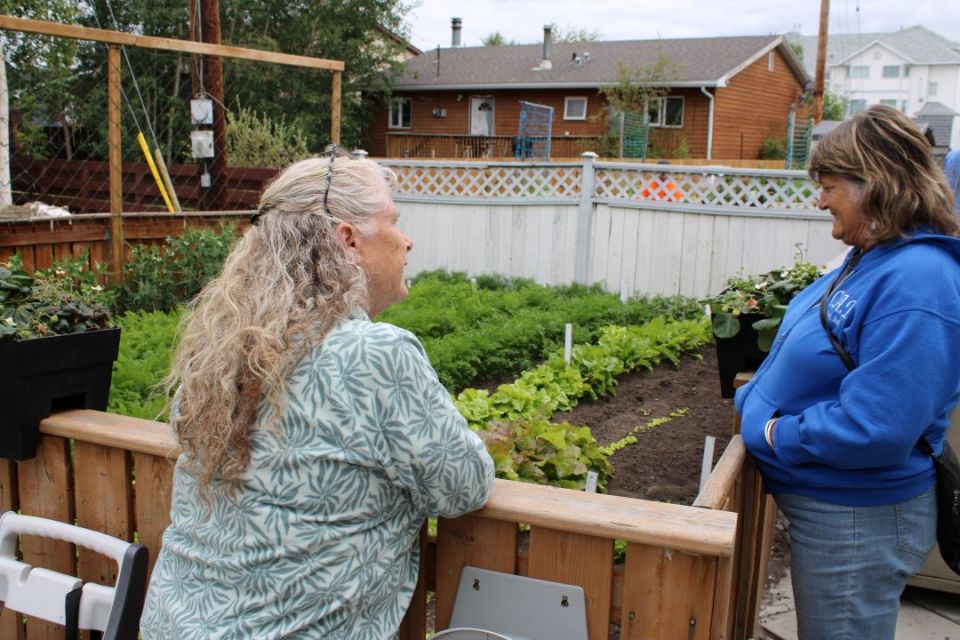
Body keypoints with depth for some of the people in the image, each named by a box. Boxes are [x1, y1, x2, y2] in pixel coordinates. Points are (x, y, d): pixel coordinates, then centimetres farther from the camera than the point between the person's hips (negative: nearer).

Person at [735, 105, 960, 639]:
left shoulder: (916, 282, -27)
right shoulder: (873, 258, 5)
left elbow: (872, 429, -31)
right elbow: (813, 359, 17)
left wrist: (776, 434, -18)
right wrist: (755, 396, 5)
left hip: (859, 519, -9)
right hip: (823, 502, 10)